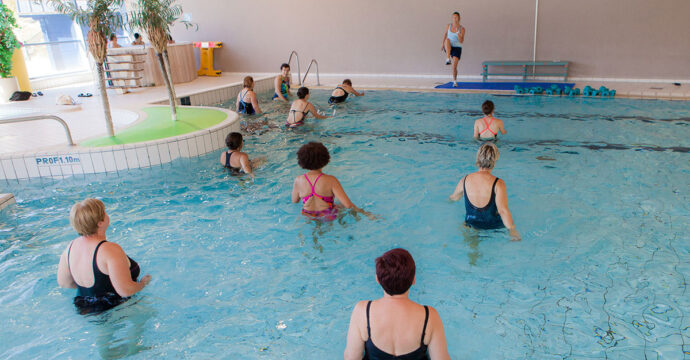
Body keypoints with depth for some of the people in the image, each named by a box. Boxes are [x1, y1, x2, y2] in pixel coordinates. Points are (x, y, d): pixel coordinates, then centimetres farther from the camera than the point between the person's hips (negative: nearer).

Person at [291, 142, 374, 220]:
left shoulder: (298, 181, -16)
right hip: (328, 217, -2)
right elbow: (348, 204, -27)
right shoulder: (331, 180, -25)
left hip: (308, 217, 2)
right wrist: (364, 212, -13)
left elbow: (294, 201, 2)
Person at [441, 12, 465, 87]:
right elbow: (445, 34, 18)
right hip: (449, 48, 2)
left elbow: (461, 41, -15)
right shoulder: (449, 25, 1)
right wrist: (443, 44, 18)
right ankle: (448, 59, -40)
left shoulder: (462, 29, -8)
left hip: (457, 48, -2)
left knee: (454, 66, -13)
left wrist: (457, 33, -28)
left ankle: (455, 81, 12)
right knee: (447, 40, -33)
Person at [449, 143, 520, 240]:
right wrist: (512, 230, -30)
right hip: (494, 226, 0)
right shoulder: (498, 184, -21)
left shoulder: (465, 180, -8)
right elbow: (503, 211, -32)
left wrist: (449, 199, 34)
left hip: (472, 224, 0)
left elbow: (454, 198, 12)